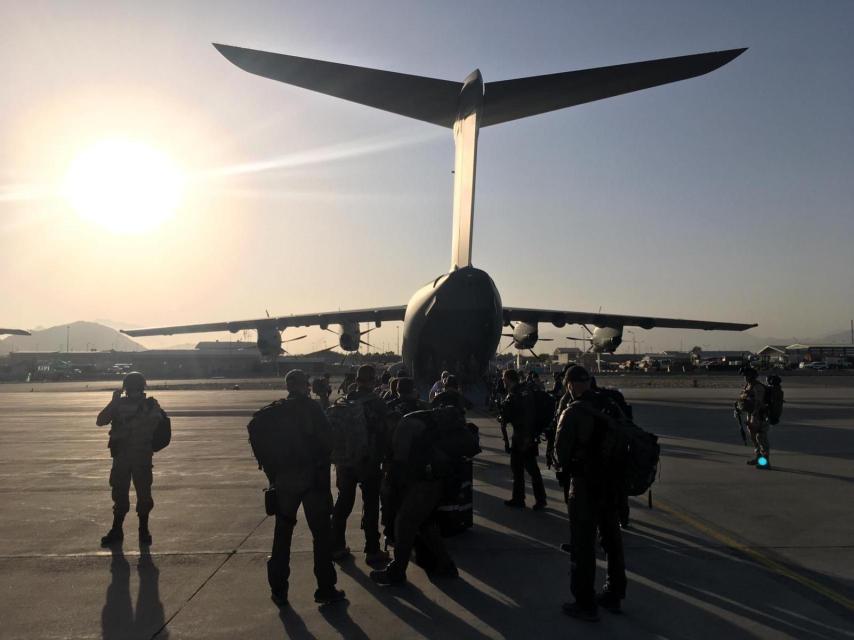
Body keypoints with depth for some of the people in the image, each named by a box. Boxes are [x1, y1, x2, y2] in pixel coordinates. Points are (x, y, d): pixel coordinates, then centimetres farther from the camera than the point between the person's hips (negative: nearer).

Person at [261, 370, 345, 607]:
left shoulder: (275, 412, 3)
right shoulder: (312, 408, -9)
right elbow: (327, 441, -11)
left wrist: (272, 475, 12)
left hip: (284, 480, 4)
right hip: (314, 478, -3)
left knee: (282, 534, 14)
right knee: (321, 533, 6)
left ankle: (278, 589, 18)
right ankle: (325, 589, 9)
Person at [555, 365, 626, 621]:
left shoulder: (573, 412, -17)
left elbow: (561, 449, -17)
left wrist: (567, 467, 4)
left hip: (585, 484, -7)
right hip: (613, 482, 7)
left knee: (583, 545, 4)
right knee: (611, 539, 19)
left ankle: (585, 604, 12)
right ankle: (613, 595, 33)